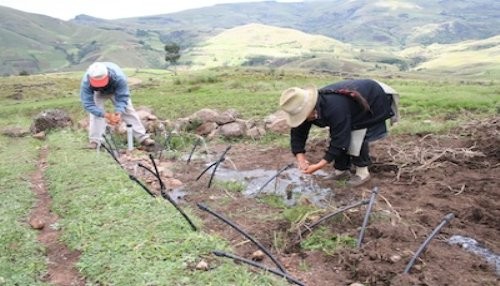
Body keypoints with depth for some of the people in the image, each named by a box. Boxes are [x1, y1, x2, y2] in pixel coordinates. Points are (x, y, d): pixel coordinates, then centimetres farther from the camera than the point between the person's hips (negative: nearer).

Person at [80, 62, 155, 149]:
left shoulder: (119, 77, -44)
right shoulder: (86, 82, -40)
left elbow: (123, 98, -36)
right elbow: (88, 104, -39)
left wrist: (118, 113, -53)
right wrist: (106, 115, -51)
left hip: (117, 91, 0)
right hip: (98, 93, 1)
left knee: (128, 111, -6)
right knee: (95, 112, -19)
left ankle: (143, 138, -2)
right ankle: (95, 140, -10)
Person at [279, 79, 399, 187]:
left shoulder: (335, 109, -45)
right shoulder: (310, 106, -21)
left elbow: (340, 140, -38)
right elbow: (298, 132, -13)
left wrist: (319, 165, -37)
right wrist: (300, 157, -26)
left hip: (373, 99, -7)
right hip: (353, 104, 8)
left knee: (357, 137, -19)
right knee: (338, 135, 1)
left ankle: (362, 172, -3)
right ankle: (341, 170, 14)